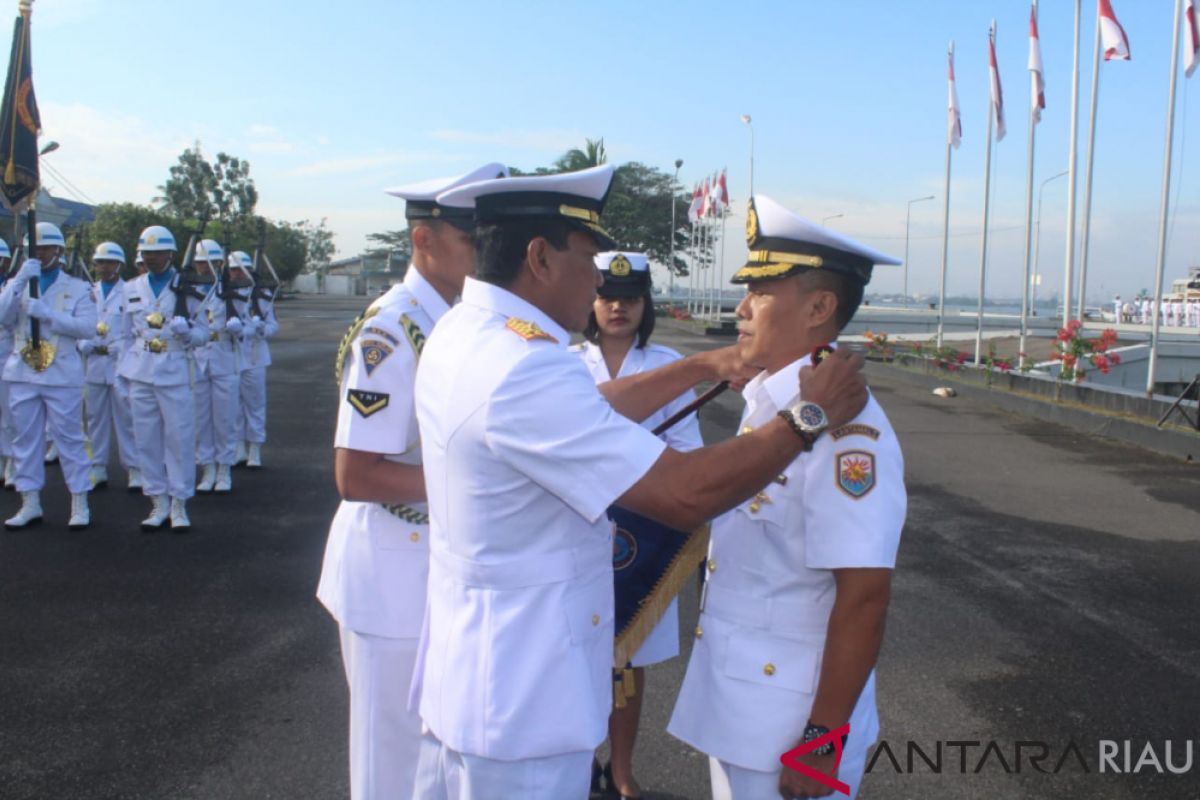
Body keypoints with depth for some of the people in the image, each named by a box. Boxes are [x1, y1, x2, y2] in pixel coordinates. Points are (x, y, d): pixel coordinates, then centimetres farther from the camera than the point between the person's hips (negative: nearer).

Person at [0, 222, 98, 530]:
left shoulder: (78, 287, 4)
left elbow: (87, 326, -10)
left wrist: (44, 312, -18)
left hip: (62, 375, -3)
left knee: (70, 437, -1)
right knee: (26, 438, 7)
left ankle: (79, 503, 5)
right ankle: (30, 504, 15)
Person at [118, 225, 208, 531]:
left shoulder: (186, 288, 2)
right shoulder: (132, 289, 11)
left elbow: (203, 332, 3)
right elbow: (126, 332, 15)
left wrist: (186, 331, -18)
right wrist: (121, 369, 10)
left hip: (175, 372, -3)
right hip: (140, 373, 3)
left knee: (180, 437, -2)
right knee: (146, 438, 5)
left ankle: (179, 504, 8)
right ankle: (159, 503, 16)